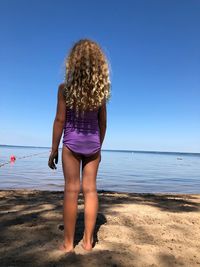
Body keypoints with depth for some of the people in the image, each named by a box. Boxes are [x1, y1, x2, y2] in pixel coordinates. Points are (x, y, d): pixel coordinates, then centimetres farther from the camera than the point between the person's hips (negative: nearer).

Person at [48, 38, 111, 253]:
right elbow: (103, 123, 5)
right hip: (92, 143, 3)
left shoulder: (65, 88, -8)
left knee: (71, 190, 3)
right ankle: (88, 240, 18)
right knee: (90, 189, 7)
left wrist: (53, 150, -1)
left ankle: (68, 243, 15)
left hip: (72, 143, -2)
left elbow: (60, 121, -9)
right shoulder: (101, 91, 2)